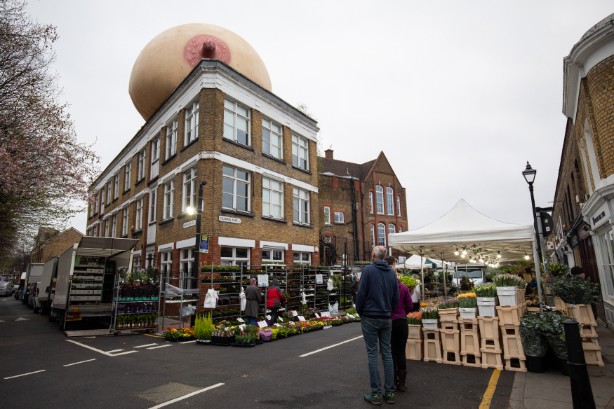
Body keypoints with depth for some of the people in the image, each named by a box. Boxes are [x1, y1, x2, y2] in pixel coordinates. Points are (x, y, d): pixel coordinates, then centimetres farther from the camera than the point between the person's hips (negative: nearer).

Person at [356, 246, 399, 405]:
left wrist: (360, 312, 3)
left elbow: (361, 294, -12)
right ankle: (390, 392, 16)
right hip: (386, 319, 5)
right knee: (387, 354, 10)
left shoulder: (368, 270, -11)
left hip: (370, 318, -5)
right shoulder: (391, 273, 5)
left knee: (372, 355, 2)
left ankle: (376, 394, 6)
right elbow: (396, 297, 8)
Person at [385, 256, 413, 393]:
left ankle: (394, 382, 15)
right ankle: (402, 383, 17)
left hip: (388, 321, -2)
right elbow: (410, 306, 1)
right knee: (401, 352, 10)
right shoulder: (403, 287, -3)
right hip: (401, 321, 2)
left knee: (391, 352, 9)